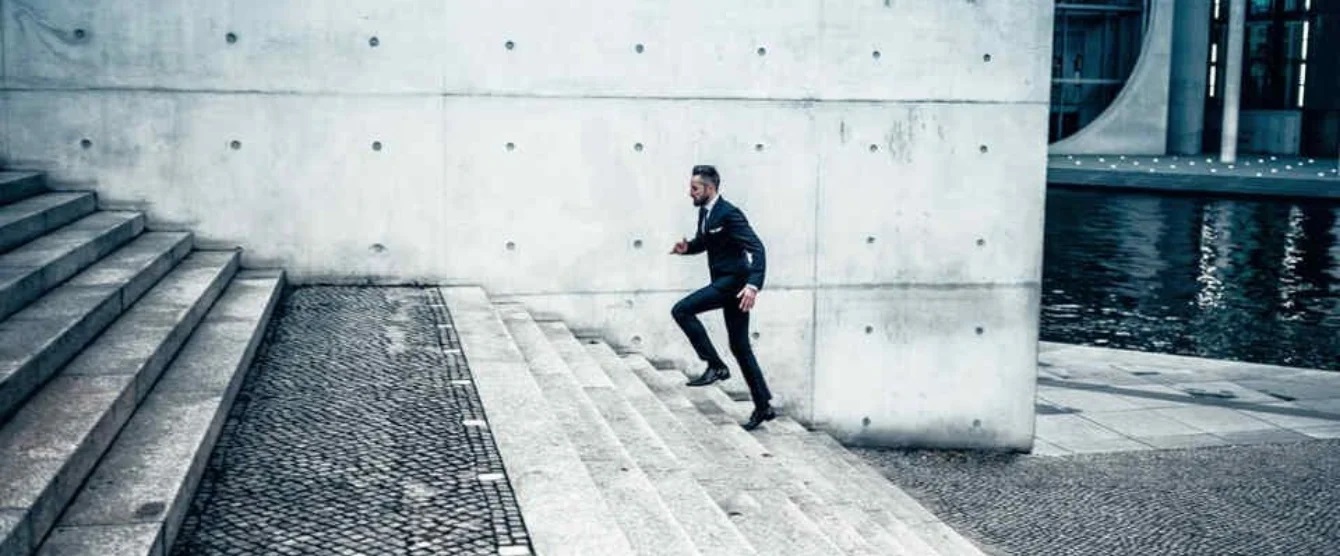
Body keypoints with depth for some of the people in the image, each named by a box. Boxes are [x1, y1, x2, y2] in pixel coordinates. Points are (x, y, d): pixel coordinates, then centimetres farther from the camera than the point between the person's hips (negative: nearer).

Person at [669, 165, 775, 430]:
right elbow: (702, 241, 29)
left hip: (735, 281, -9)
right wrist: (686, 247, 5)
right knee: (739, 346, 11)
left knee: (682, 310, -17)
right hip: (724, 282, 9)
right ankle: (763, 406, 16)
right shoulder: (704, 212, 11)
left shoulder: (729, 214, -17)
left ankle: (716, 366, -10)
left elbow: (756, 247, -23)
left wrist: (753, 285, -34)